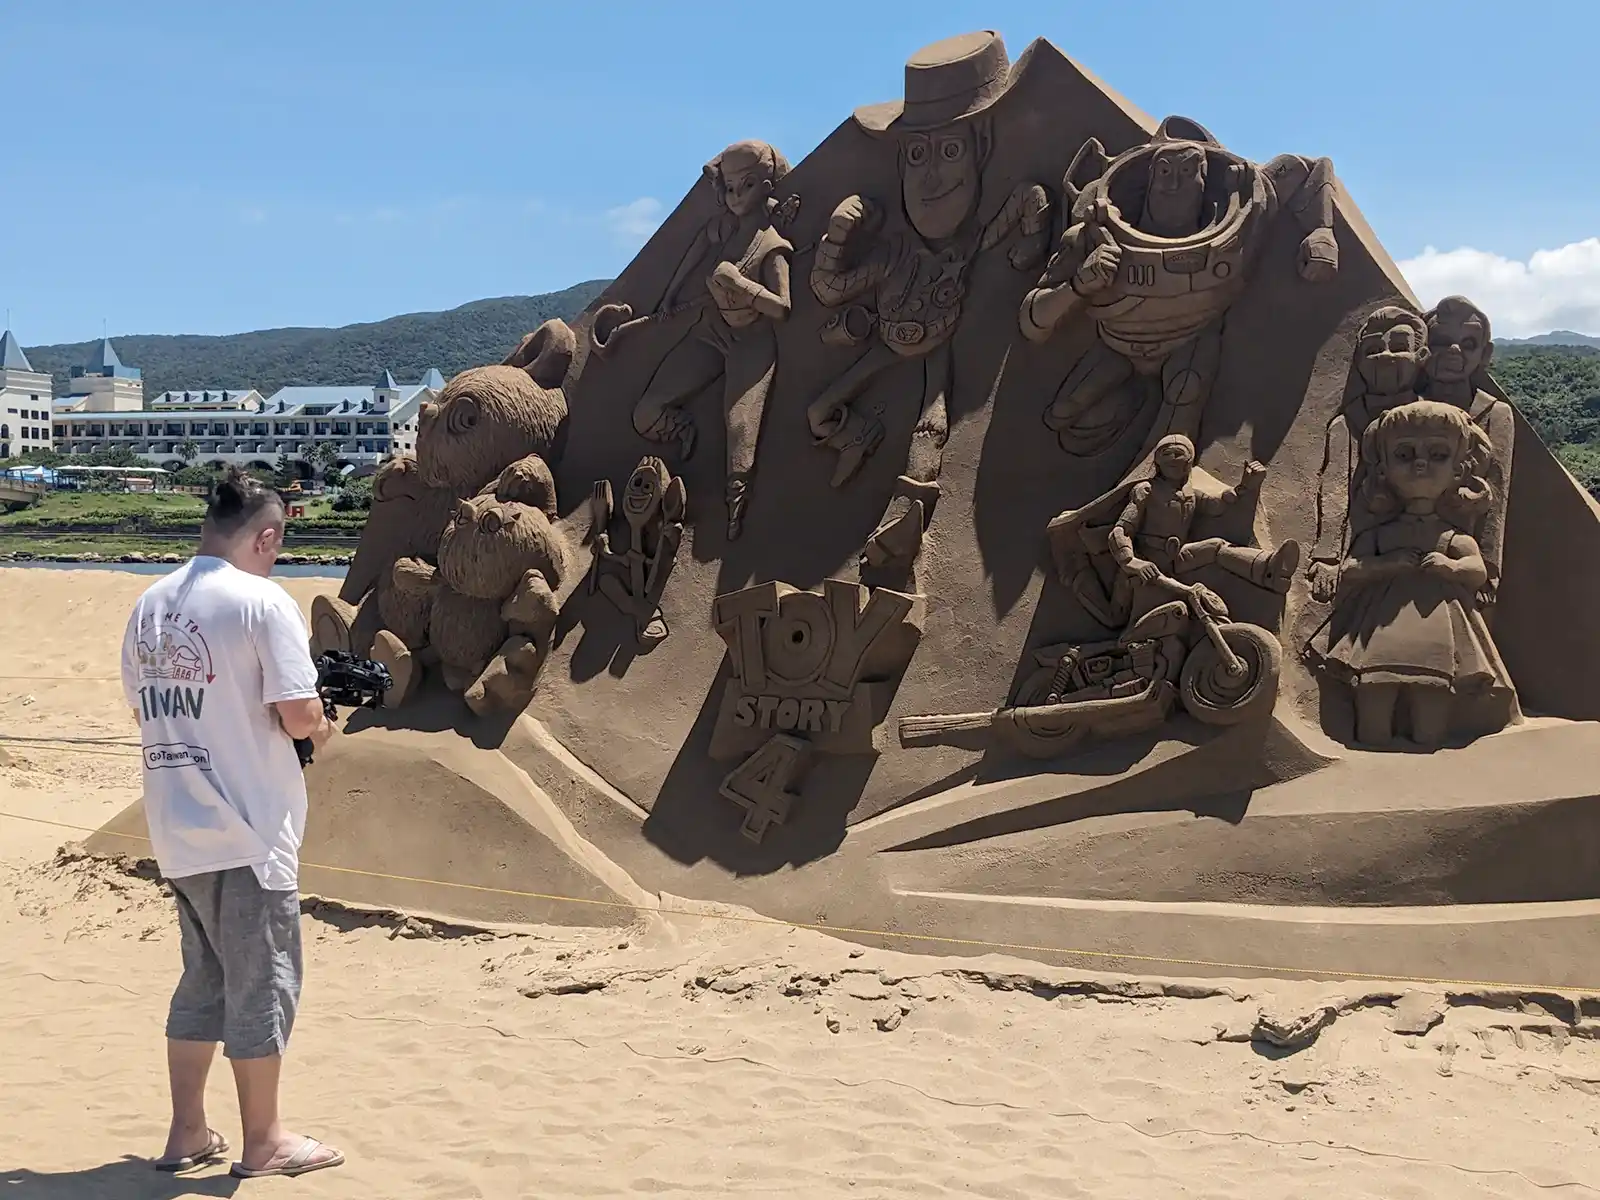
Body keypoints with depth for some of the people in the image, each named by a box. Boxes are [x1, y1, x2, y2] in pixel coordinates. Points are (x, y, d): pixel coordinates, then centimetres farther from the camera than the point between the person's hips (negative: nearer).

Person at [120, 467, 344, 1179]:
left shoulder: (150, 605, 7)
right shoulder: (263, 602, -14)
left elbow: (144, 708, 14)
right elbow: (299, 717, -18)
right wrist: (319, 729, 3)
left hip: (176, 827, 7)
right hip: (246, 829, -7)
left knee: (204, 977, 19)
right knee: (262, 982, 6)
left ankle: (187, 1132, 25)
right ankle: (263, 1142, 17)